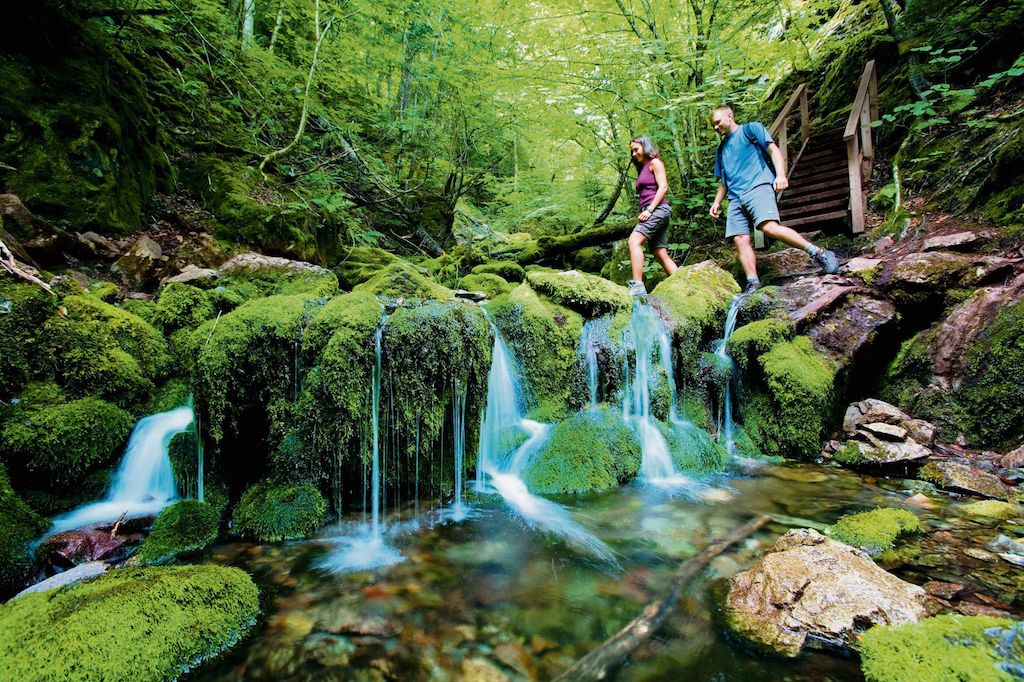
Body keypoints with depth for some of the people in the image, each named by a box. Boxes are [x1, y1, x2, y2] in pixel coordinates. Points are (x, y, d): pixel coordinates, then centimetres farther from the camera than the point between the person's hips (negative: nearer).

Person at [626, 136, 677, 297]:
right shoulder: (642, 169, 28)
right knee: (661, 254, 3)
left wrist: (649, 209, -17)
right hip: (649, 213, 9)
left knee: (634, 241, -27)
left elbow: (663, 187, -9)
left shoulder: (655, 162, 4)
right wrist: (644, 213, 8)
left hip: (658, 209, -9)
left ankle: (637, 286, -37)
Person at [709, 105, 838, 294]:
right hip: (735, 198, 7)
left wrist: (780, 174, -15)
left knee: (770, 227, -28)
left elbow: (773, 149, 1)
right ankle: (752, 283, -13)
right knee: (740, 240, -11)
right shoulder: (721, 148, 31)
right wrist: (717, 202, 20)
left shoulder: (750, 129, 13)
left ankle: (819, 253, -21)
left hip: (757, 187, -6)